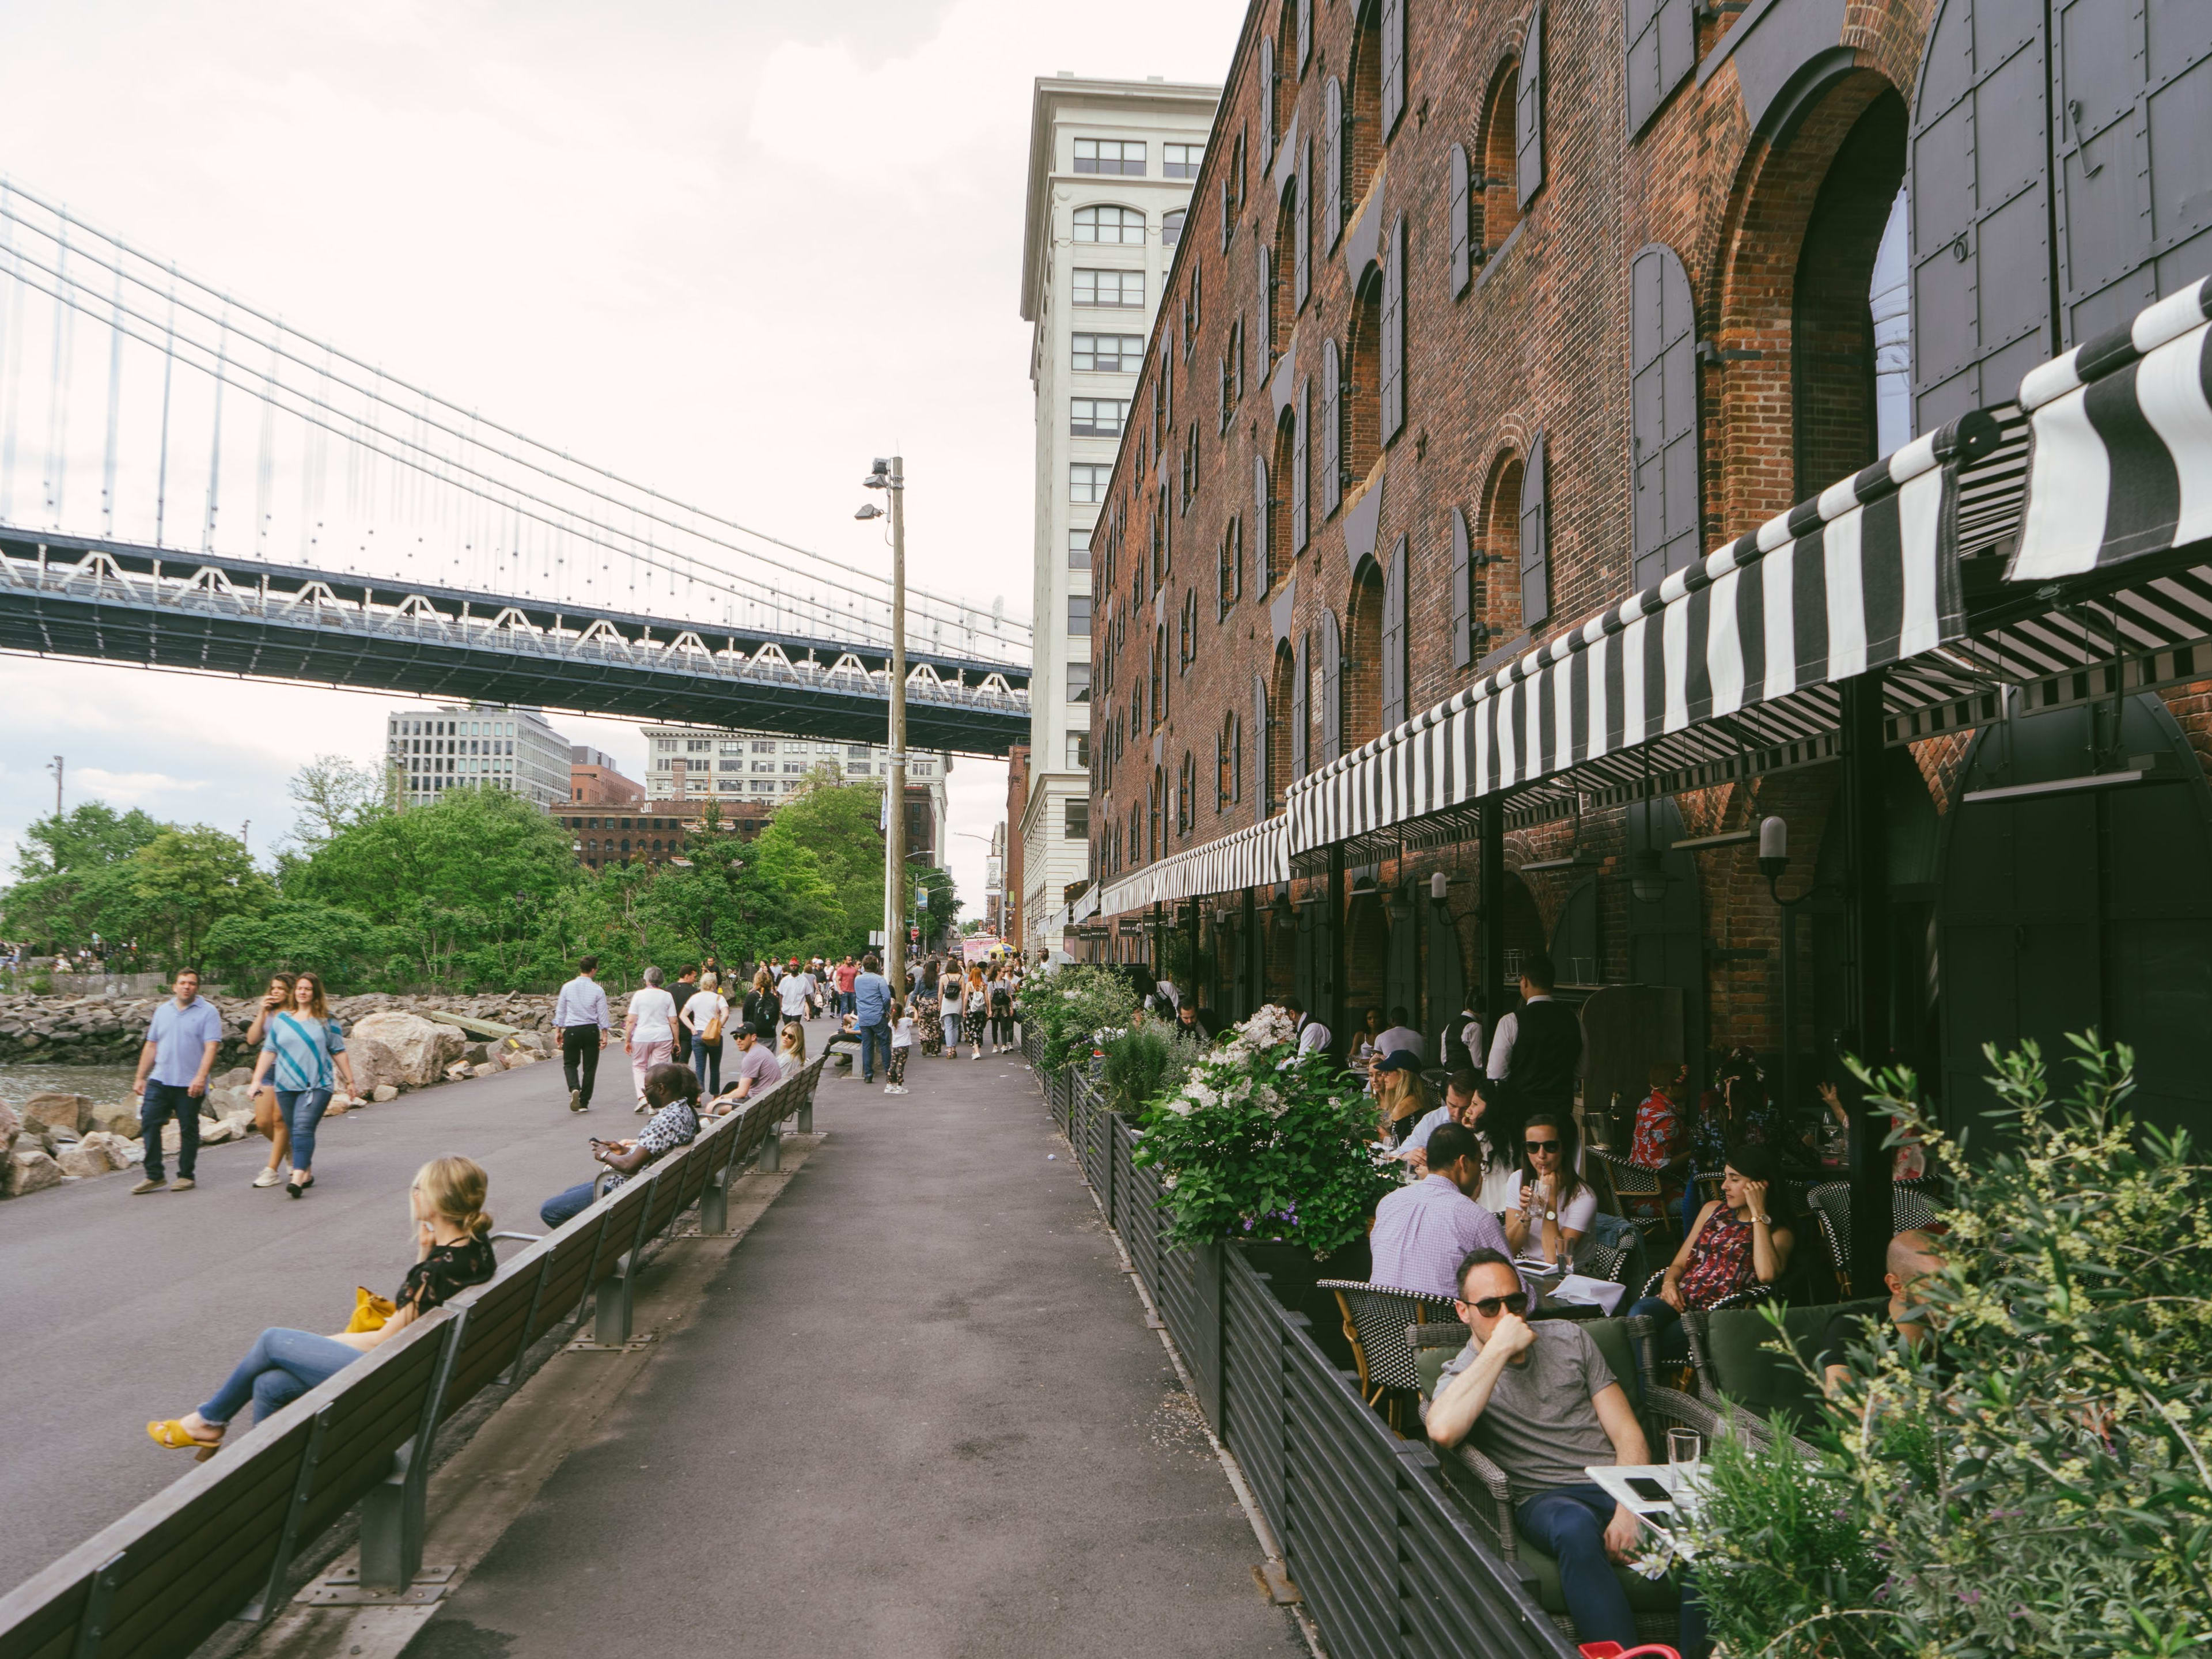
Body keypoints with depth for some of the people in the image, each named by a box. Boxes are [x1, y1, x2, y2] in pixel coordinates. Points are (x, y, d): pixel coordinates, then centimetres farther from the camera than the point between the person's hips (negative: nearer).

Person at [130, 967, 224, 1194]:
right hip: (159, 1080, 4)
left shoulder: (208, 1012, -2)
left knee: (188, 1129, 3)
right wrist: (140, 1078, 13)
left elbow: (211, 1048, -11)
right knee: (149, 1123, -4)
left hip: (189, 1084, -4)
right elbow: (151, 1046, 18)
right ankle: (154, 1176, 3)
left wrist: (201, 1077, -22)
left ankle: (186, 1176, 13)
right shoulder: (162, 1011, 14)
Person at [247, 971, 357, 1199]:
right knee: (295, 1131, 8)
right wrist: (257, 1079, 5)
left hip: (316, 1085, -4)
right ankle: (307, 1173, 22)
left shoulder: (326, 1021, 5)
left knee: (303, 1128, -18)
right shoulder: (281, 1019, 11)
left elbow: (339, 1052, 9)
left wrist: (349, 1081, 11)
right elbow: (269, 1051, 12)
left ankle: (297, 1179, -25)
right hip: (286, 1086, 4)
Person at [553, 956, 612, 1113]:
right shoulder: (598, 990, -5)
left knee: (570, 1064, 14)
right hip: (591, 1030, -1)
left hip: (572, 1030, 1)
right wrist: (604, 1035, 6)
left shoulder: (567, 987, -1)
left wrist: (559, 1030, 15)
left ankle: (574, 1089, -15)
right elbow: (603, 1015, -2)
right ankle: (584, 1103, 9)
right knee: (589, 1067, 9)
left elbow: (560, 1011, 6)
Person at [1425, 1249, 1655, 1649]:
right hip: (1547, 1497, -3)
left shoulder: (1569, 1338, 17)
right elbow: (1442, 1431, -22)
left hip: (1617, 1482, 3)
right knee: (1576, 1528, -38)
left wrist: (1628, 1510, -9)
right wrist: (1499, 1347, -16)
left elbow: (1629, 1434, 11)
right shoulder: (1461, 1378, 5)